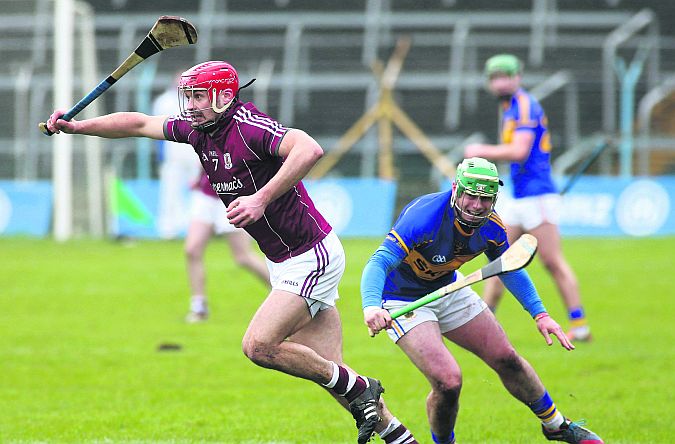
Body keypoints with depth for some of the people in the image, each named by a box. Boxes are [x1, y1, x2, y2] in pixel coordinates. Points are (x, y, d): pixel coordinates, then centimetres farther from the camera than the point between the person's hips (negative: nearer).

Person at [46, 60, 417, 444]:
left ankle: (359, 390, -1)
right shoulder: (200, 129, 3)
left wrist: (262, 199, -41)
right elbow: (140, 124, 17)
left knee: (259, 345, -15)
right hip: (284, 263, 9)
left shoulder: (248, 127, -22)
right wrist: (77, 126, 12)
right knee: (329, 369, 6)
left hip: (312, 257, -9)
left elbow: (310, 150, -38)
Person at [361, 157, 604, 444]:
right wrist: (371, 306, -61)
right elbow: (379, 262, -42)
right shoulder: (425, 218, -35)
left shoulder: (491, 226, -13)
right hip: (403, 299, -6)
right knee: (448, 381, -21)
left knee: (506, 359, 12)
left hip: (449, 291, 6)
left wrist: (539, 313, 1)